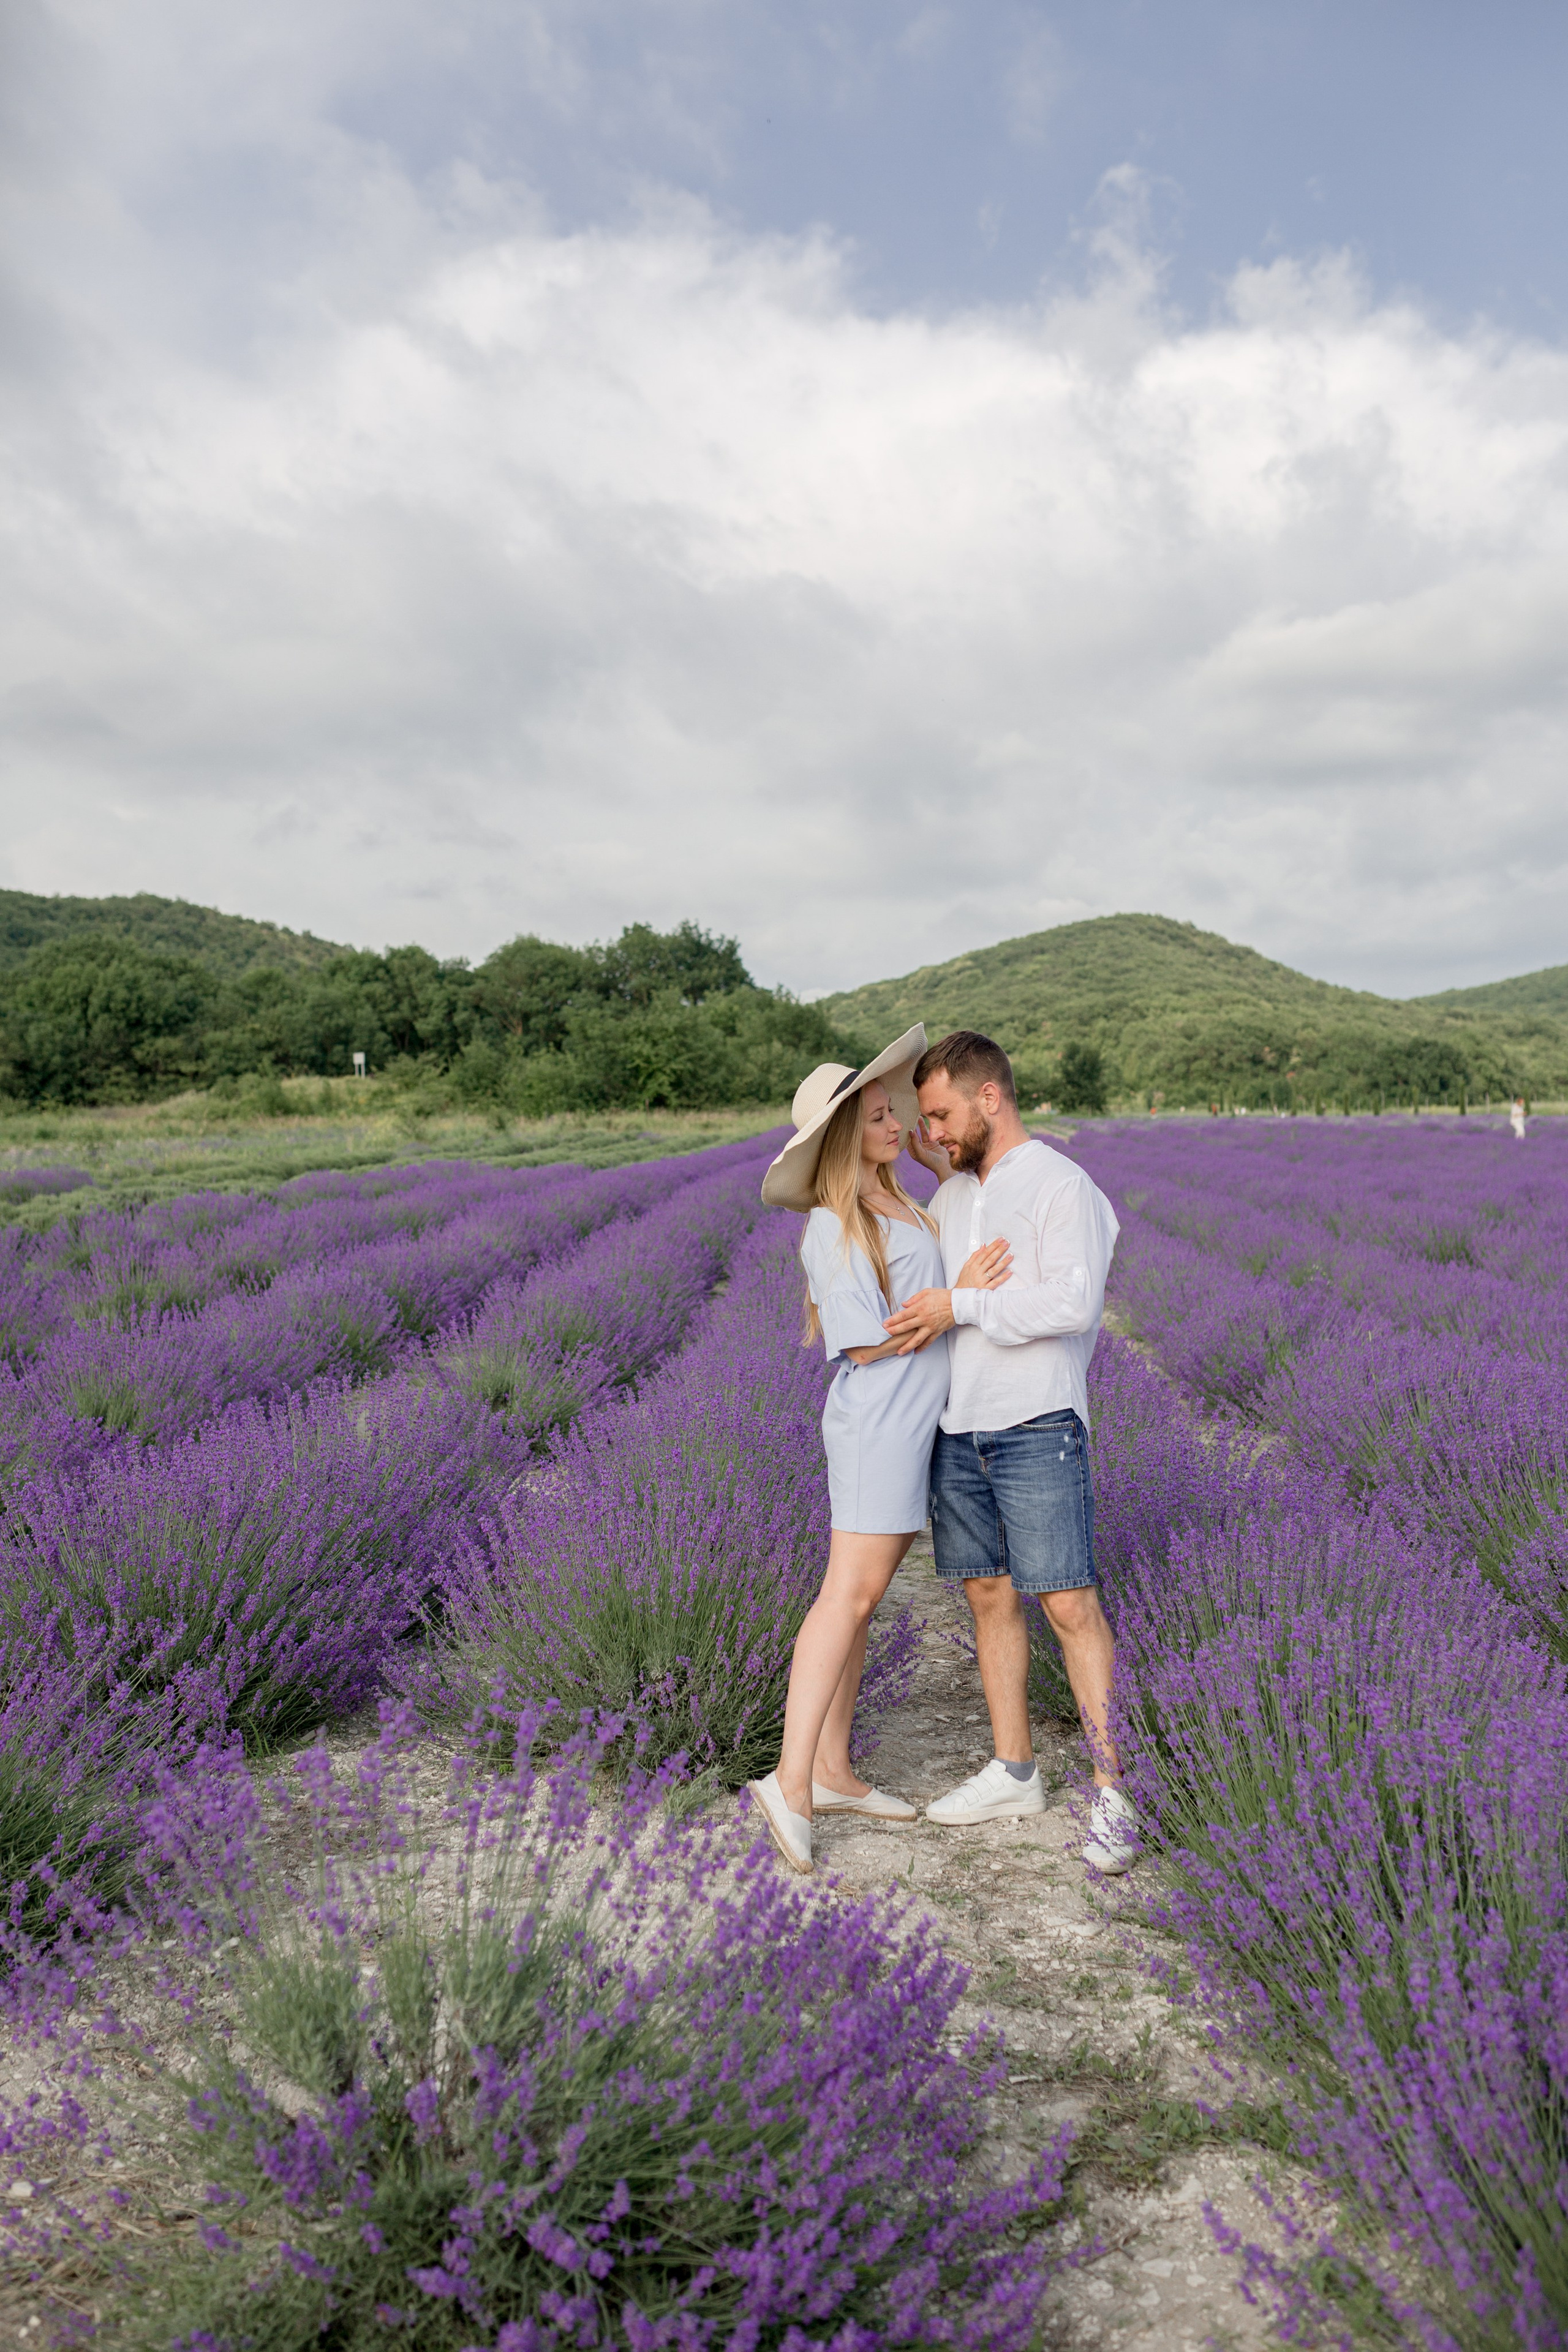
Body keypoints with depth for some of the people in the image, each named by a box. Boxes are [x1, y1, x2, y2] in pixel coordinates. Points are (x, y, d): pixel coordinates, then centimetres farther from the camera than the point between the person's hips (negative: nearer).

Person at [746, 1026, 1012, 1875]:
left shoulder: (898, 1204, 13)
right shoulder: (831, 1230, -15)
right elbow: (866, 1343, -17)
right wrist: (960, 1296, -14)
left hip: (913, 1424, 9)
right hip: (875, 1424, -9)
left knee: (859, 1596, 10)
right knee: (850, 1595, -11)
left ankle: (832, 1773, 18)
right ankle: (790, 1782, -9)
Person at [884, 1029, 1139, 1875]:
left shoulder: (1061, 1185, -8)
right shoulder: (954, 1193, 15)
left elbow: (1073, 1301, -21)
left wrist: (960, 1306, -19)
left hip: (1036, 1429, -7)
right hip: (957, 1426, 8)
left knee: (1069, 1605, -7)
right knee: (988, 1596, 12)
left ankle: (1110, 1794, 3)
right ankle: (1014, 1773, 24)